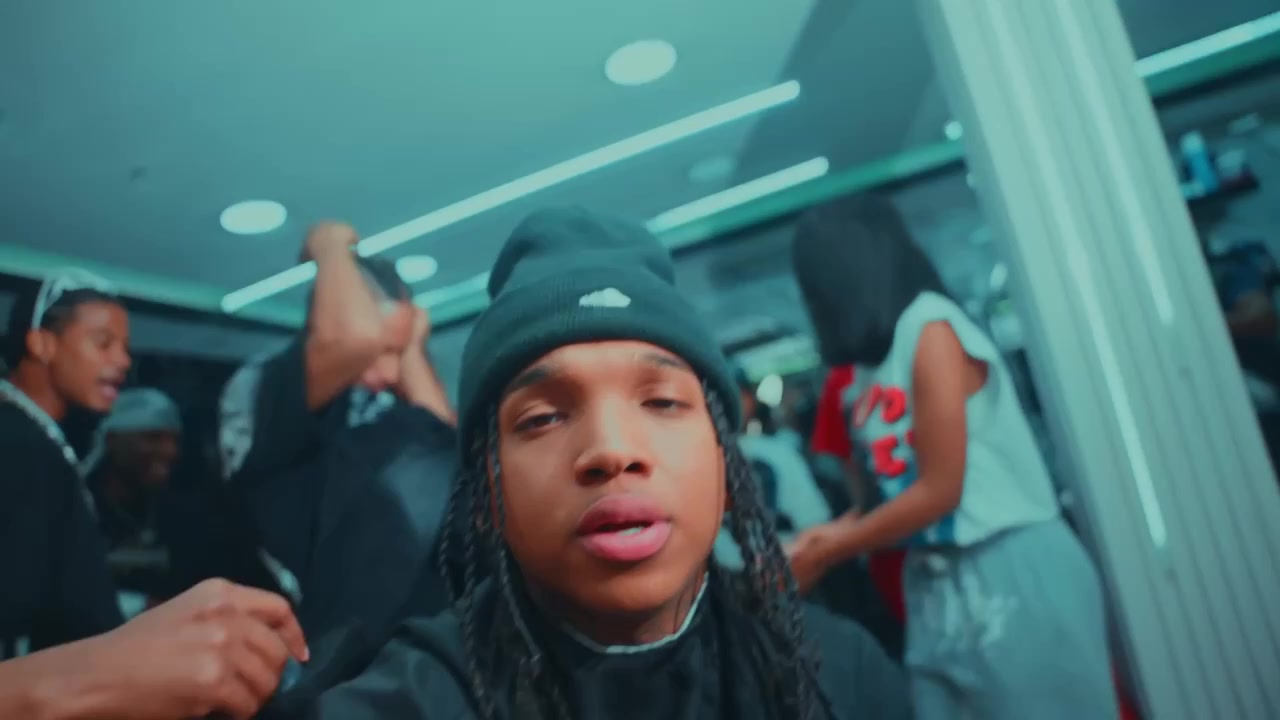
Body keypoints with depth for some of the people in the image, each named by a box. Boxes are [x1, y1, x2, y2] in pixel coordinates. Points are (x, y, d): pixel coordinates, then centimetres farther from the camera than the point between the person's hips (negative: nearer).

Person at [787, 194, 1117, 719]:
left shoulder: (931, 328, -12)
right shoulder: (871, 363, 10)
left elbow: (939, 490, -14)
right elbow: (893, 487, 8)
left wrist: (829, 552, -6)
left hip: (1009, 574, -7)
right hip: (934, 588, 7)